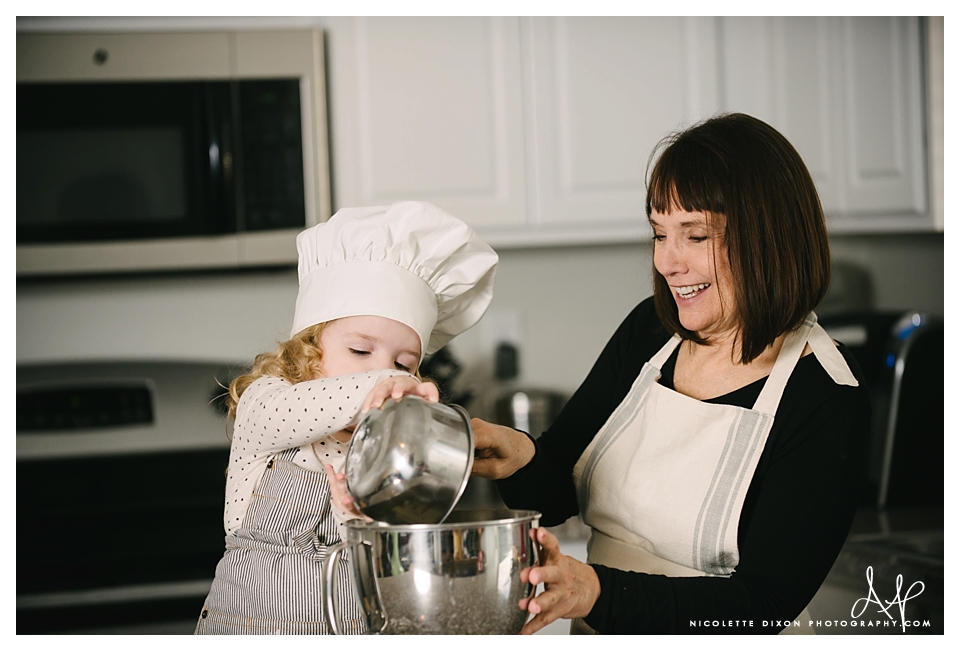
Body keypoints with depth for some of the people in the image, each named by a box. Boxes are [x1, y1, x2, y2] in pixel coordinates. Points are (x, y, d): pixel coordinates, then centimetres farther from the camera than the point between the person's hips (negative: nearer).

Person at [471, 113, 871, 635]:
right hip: (597, 633, 5)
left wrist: (598, 593, -27)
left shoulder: (828, 401, -11)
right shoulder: (649, 331, 4)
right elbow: (551, 498, 5)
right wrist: (522, 458, -17)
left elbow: (764, 601, -16)